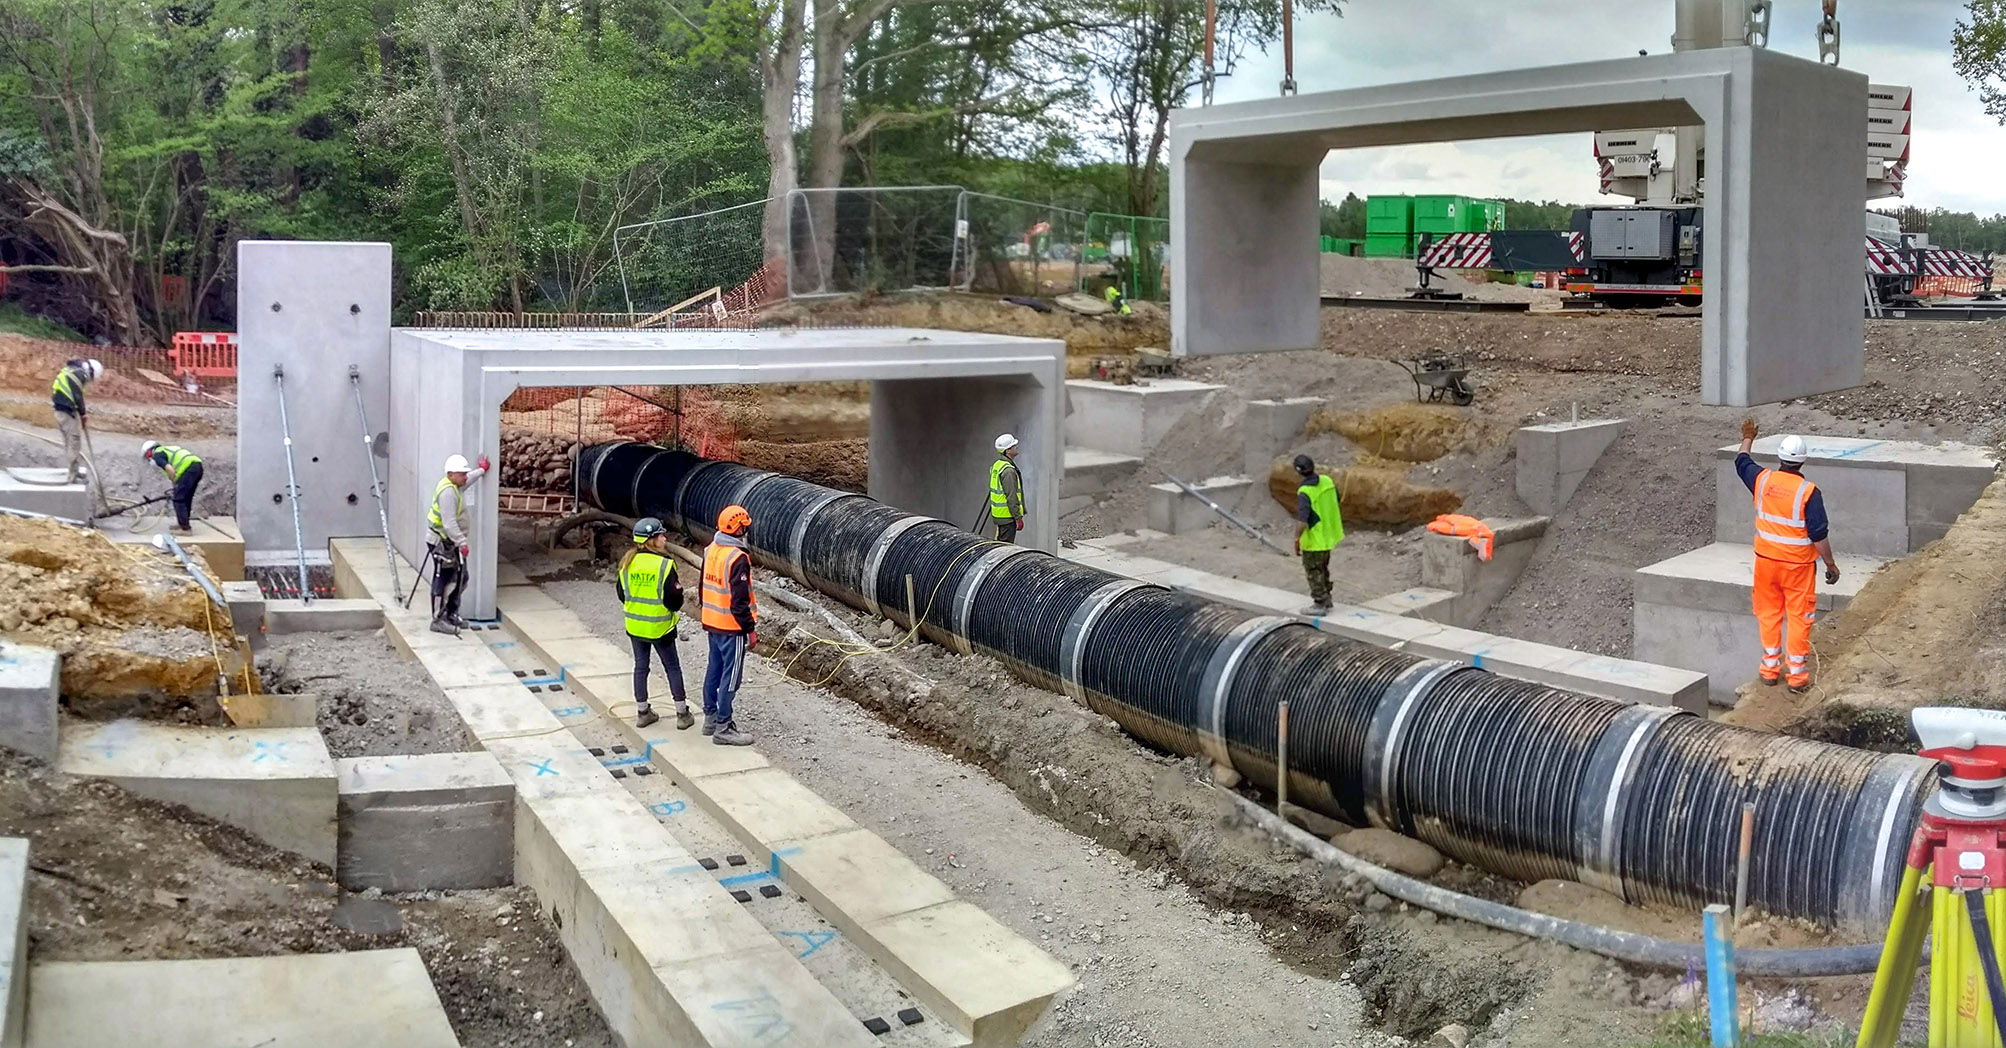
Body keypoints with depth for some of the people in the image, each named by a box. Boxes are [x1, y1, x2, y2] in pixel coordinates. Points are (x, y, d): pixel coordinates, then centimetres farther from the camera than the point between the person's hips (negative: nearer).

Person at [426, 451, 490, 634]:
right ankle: (438, 620, -3)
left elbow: (469, 479, 36)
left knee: (460, 579, 17)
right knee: (444, 581, -7)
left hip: (453, 542, 11)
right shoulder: (447, 492, -23)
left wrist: (481, 470, 50)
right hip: (444, 543, -11)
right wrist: (462, 543, -28)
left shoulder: (456, 486, 9)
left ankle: (451, 614, 27)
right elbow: (449, 523, -28)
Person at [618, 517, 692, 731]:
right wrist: (678, 593, 3)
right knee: (672, 668, 8)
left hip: (634, 625, 4)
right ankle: (682, 713, 13)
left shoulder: (627, 562, -3)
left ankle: (642, 712, 21)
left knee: (640, 666, 16)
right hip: (660, 626, -4)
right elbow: (673, 599, -18)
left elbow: (621, 593, 6)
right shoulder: (664, 564, -19)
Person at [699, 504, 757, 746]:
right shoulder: (737, 558, -22)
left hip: (712, 623, 9)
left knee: (714, 669, 18)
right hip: (731, 627, -9)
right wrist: (750, 628, -14)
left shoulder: (711, 550, 5)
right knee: (731, 676, -2)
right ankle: (722, 727, 2)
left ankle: (710, 717, 29)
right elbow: (740, 600, -22)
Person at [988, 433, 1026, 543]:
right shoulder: (1008, 470, -21)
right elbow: (1011, 497, -22)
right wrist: (1018, 518, -18)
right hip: (1007, 516, -10)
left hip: (997, 513, 10)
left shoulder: (996, 465, 11)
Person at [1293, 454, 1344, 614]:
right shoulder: (1327, 481, -3)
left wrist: (1297, 539, -22)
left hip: (1314, 539, -8)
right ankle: (1326, 599, 34)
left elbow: (1302, 521, -31)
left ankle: (1319, 604, 12)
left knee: (1313, 571, 6)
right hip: (1328, 534, 8)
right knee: (1323, 568, 23)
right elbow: (1336, 502, 13)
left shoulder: (1305, 492, -26)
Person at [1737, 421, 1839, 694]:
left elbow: (1742, 463, 19)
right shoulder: (1808, 492, -16)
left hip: (1766, 559, 4)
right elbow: (1819, 534, -15)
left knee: (1769, 613, 15)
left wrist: (1748, 439, 36)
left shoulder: (1762, 480, -5)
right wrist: (1830, 564, -4)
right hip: (1798, 564, -4)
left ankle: (1770, 668, 21)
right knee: (1799, 616, 4)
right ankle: (1797, 675, 6)